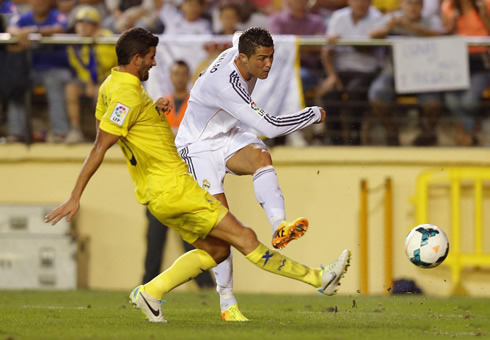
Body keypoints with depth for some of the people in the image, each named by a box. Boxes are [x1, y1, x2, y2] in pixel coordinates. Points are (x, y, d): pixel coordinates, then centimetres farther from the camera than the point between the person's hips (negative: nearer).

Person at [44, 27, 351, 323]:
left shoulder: (112, 85, 9)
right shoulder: (128, 95, -20)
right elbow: (99, 148, -22)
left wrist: (153, 111, 13)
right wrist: (75, 198, -24)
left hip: (157, 193, 11)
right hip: (173, 189, -11)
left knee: (216, 249, 14)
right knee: (244, 237, -5)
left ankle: (150, 293, 10)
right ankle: (318, 278, -2)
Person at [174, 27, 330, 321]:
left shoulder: (240, 52, -11)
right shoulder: (225, 87, -36)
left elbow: (237, 37, 19)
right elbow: (269, 127, -37)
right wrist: (315, 114, -25)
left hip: (228, 136, 7)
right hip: (199, 147, -7)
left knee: (261, 156, -28)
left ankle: (279, 227, -47)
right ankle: (227, 303, -10)